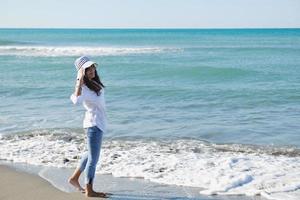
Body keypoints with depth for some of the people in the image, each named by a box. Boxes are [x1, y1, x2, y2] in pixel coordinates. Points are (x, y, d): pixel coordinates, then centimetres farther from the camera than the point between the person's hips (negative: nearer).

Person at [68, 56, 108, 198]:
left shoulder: (94, 82, 7)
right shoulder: (83, 87, -20)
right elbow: (76, 101, -42)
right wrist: (80, 81, -36)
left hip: (99, 123, 10)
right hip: (93, 124, -10)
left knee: (91, 154, 23)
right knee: (93, 158, 0)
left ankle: (74, 178, 37)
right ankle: (89, 190, 11)